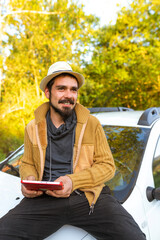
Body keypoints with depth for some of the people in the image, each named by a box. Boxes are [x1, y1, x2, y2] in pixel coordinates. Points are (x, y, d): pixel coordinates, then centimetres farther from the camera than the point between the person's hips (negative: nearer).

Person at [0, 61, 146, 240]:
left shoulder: (92, 124, 5)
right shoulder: (33, 128, 11)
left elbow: (107, 165, 3)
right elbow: (27, 164, 21)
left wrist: (73, 181, -13)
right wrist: (29, 179, -4)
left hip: (89, 196, 0)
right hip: (44, 198, 1)